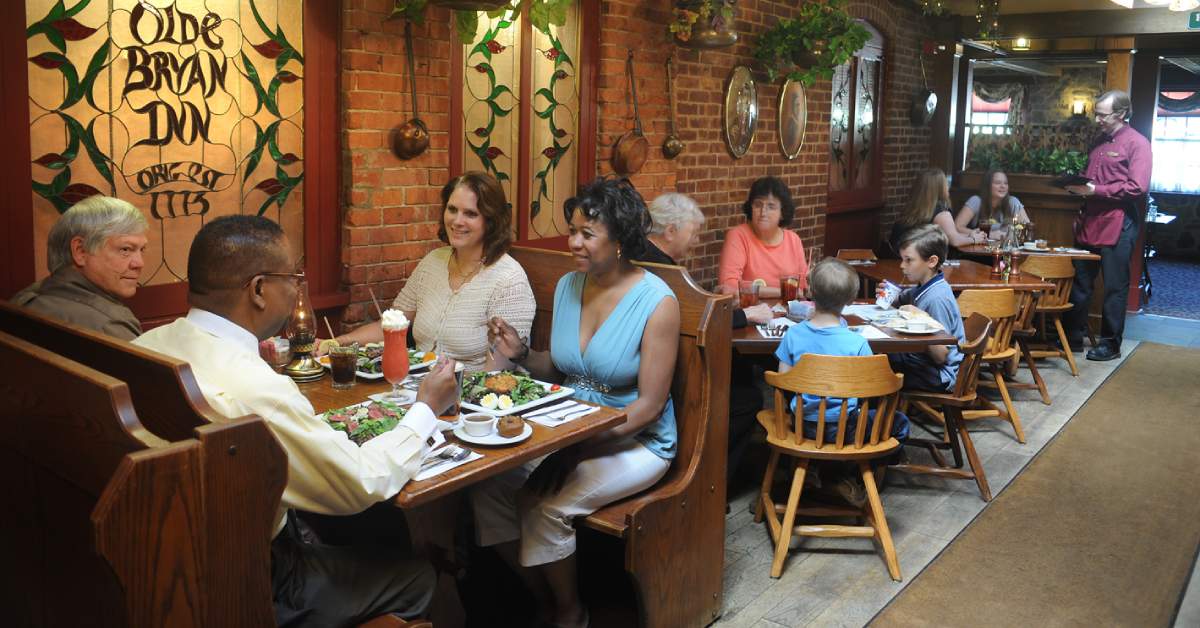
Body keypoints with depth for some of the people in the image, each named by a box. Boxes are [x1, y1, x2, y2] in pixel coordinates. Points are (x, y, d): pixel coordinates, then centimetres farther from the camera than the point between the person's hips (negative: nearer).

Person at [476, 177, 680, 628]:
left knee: (544, 505, -25)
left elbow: (649, 405, -18)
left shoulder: (657, 302, -16)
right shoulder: (567, 287, 2)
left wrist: (579, 450, -24)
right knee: (489, 485, -14)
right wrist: (522, 355, -9)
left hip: (635, 441, -6)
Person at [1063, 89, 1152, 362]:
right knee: (1080, 282, 11)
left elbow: (1137, 187, -17)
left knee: (1115, 286, 2)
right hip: (1090, 223, 7)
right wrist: (1078, 185, 7)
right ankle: (1073, 337, 20)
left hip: (1118, 225, -7)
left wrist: (1095, 190, -19)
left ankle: (1110, 344, 11)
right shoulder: (1100, 142, 16)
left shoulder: (1137, 143, -7)